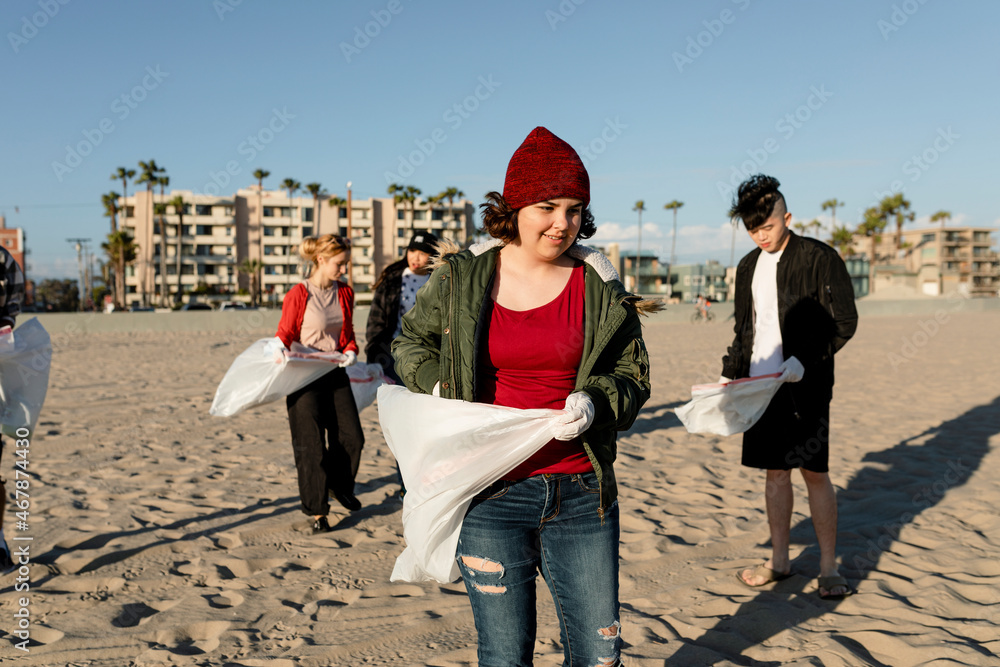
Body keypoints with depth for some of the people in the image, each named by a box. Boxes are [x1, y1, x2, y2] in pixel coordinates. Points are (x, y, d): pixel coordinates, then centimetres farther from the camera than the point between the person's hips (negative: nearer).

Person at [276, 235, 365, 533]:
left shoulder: (344, 294, 6)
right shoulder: (298, 295, -11)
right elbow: (284, 338, -4)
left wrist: (350, 351, -4)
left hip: (336, 374, 5)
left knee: (352, 437, 4)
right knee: (311, 445, 0)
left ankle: (341, 486, 33)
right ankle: (317, 511, 13)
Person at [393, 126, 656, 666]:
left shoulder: (599, 285, 1)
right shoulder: (461, 279, 0)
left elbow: (632, 374, 6)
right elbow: (412, 343, 15)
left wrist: (593, 402, -14)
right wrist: (439, 387, -3)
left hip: (581, 494, 1)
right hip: (490, 497, -1)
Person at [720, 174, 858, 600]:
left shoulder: (819, 258, -5)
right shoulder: (748, 266, 12)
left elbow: (844, 322, -8)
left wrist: (805, 363, -18)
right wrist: (732, 373, 8)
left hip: (805, 387, -5)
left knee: (815, 473, 0)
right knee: (775, 472, 11)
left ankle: (829, 568, 12)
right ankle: (779, 561, 21)